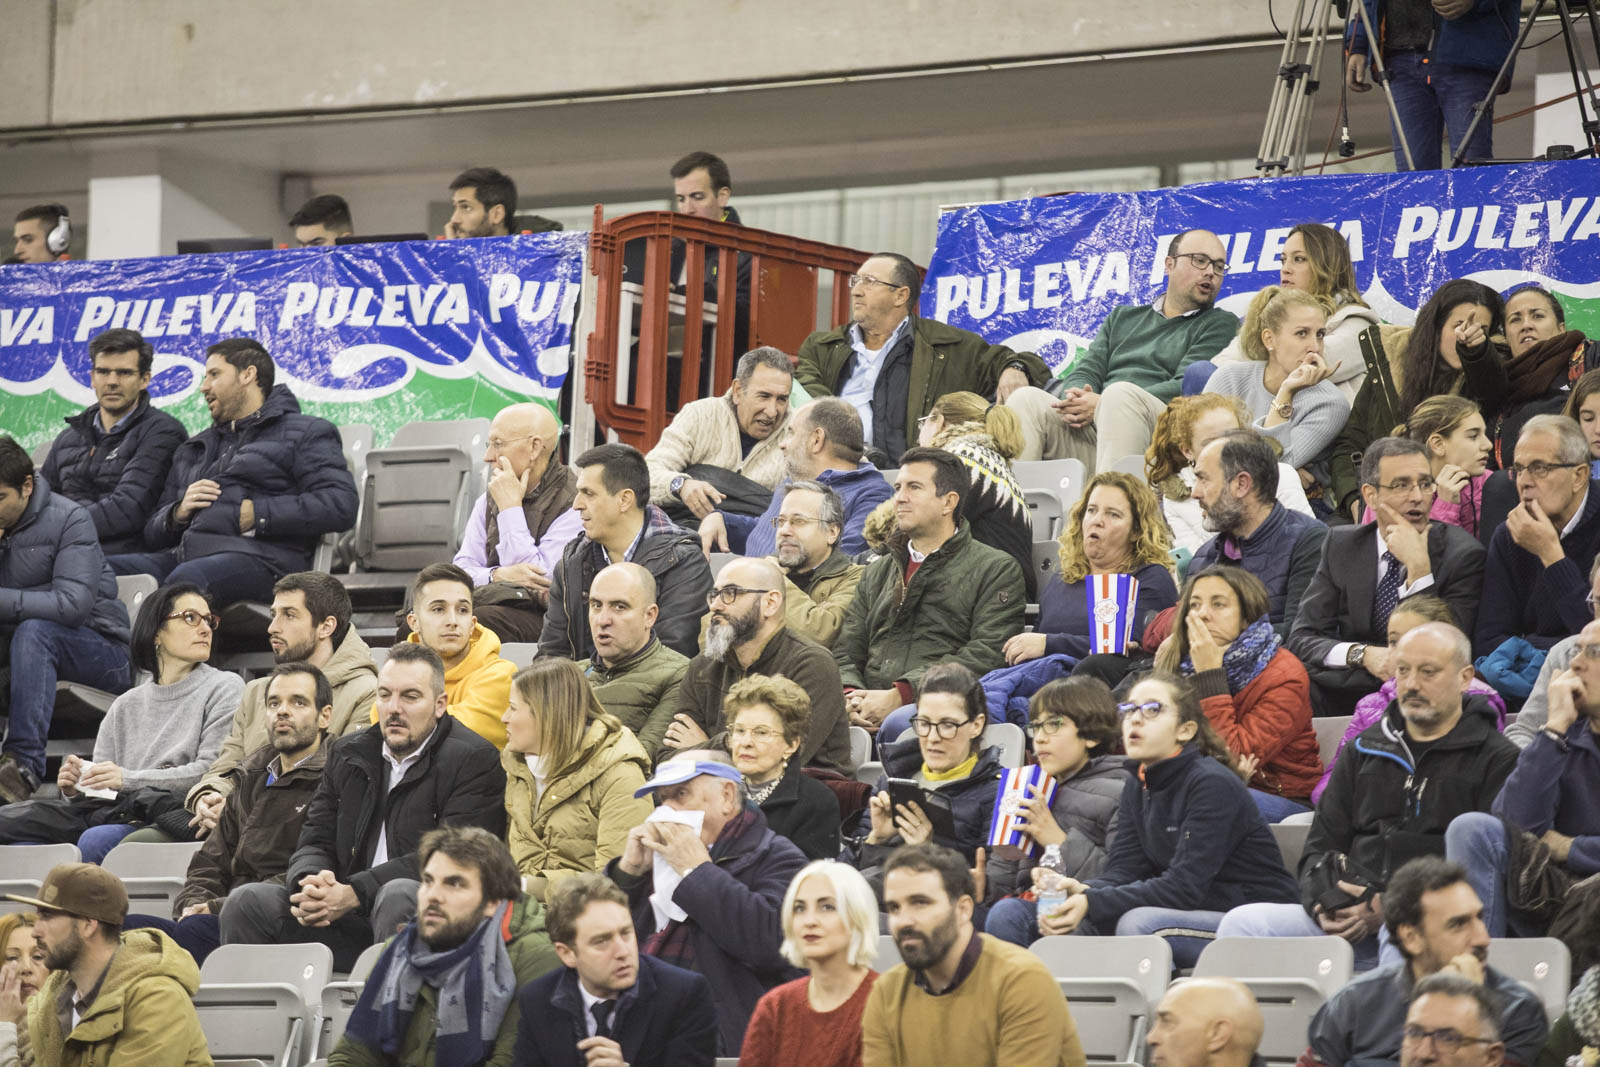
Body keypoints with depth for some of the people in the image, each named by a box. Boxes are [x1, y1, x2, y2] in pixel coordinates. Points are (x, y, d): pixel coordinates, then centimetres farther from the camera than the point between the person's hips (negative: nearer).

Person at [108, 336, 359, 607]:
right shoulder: (192, 449, 37)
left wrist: (255, 514, -6)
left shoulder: (305, 433, 15)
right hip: (181, 555, 6)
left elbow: (340, 506, -3)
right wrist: (178, 512, 7)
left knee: (187, 579, -41)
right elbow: (153, 533, 32)